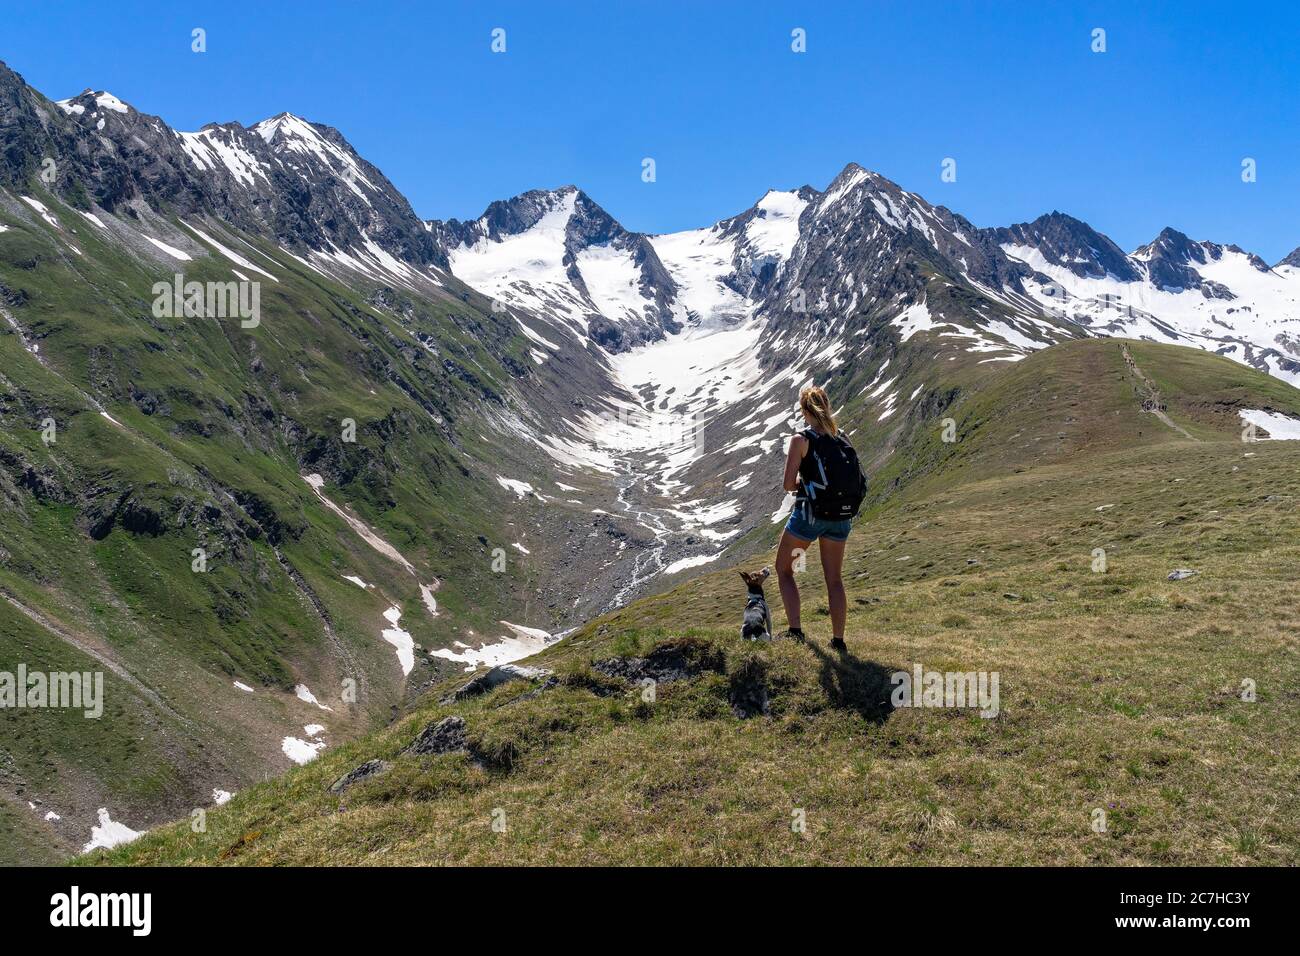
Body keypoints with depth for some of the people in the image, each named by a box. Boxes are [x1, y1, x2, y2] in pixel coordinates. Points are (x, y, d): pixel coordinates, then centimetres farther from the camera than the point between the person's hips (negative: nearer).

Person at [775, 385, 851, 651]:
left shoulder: (801, 439, -11)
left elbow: (788, 484, -13)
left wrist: (803, 482, 7)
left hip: (808, 512, -5)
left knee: (784, 570, 13)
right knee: (834, 579, 14)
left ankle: (795, 631, 4)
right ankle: (838, 640, 18)